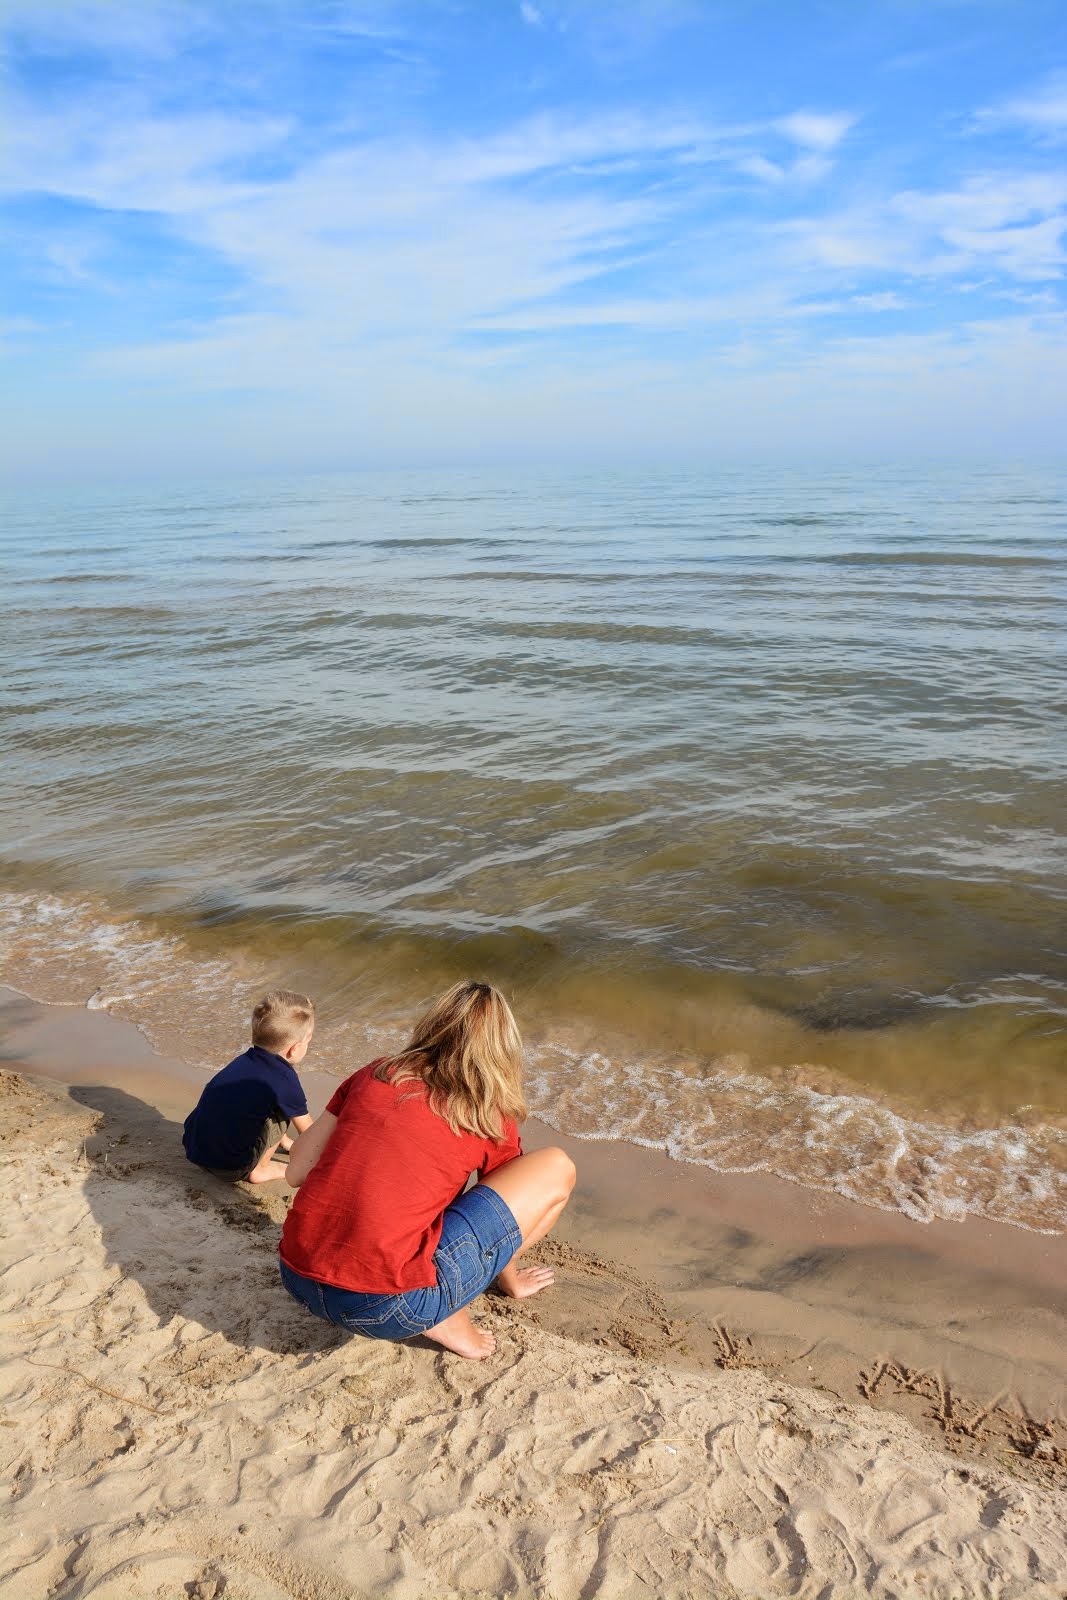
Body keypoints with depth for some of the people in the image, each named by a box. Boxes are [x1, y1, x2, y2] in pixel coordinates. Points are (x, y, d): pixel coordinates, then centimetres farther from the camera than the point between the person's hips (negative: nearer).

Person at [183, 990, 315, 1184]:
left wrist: (284, 1141, 40)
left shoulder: (244, 1060, 8)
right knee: (283, 1110, -2)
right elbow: (307, 1131, 2)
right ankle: (259, 1168, 6)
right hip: (229, 1168, -8)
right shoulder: (284, 1080, -14)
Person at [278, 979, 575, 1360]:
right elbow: (499, 1213, 19)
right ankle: (445, 1314, 7)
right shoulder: (493, 1119, 3)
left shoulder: (373, 1075, 10)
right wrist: (512, 1281, 40)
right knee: (556, 1168, 5)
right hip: (389, 1308, -5)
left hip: (299, 1282, 5)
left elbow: (296, 1173, 12)